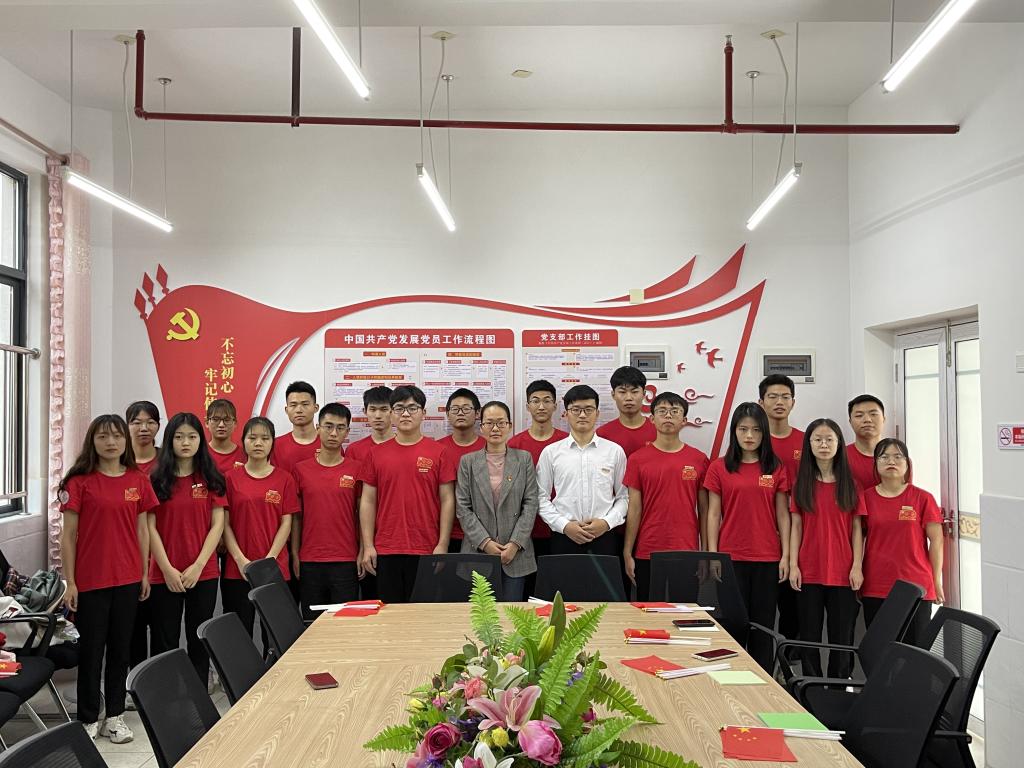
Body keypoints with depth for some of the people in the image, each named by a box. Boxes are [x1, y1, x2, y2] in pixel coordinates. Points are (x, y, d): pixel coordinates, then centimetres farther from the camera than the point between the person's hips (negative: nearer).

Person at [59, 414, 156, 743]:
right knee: (91, 650, 7)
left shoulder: (138, 480, 4)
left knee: (120, 648, 11)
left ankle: (115, 716, 22)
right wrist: (70, 582, -6)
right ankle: (88, 720, 19)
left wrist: (145, 573, 9)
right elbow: (68, 535, -4)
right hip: (90, 580, -3)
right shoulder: (79, 482, -6)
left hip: (127, 579, 3)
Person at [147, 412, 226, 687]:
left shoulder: (211, 479, 4)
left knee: (200, 642, 9)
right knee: (165, 643, 7)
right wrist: (167, 569, -10)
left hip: (203, 573, 1)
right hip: (164, 574, -1)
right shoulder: (156, 479, 1)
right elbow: (150, 527, -3)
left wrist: (198, 566, -9)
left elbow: (217, 525, 0)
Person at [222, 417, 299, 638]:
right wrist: (241, 560, -9)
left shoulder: (284, 479, 4)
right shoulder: (231, 478, 4)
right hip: (237, 570, 0)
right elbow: (225, 523, 1)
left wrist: (269, 560, -10)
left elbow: (286, 523, 1)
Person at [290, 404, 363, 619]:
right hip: (310, 562, 2)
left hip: (346, 562, -1)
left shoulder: (356, 470, 1)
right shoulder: (301, 470, 5)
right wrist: (295, 555, 4)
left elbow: (362, 514, 4)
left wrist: (362, 553, -2)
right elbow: (296, 517, 8)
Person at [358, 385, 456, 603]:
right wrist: (368, 546, 1)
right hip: (386, 552, 2)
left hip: (427, 551, -2)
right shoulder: (377, 453, 6)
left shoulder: (438, 452, 1)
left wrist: (442, 545, -5)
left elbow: (447, 500, 0)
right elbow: (368, 501, 7)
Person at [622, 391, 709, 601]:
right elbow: (634, 509, 2)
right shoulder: (637, 459, 1)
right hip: (647, 554, 0)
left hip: (687, 554, 1)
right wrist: (627, 554, -1)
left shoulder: (699, 460, 3)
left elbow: (703, 511, 7)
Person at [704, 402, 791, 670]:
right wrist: (712, 555, -3)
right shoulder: (719, 467, 2)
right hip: (731, 557, -1)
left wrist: (786, 555, 1)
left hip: (767, 559, 1)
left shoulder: (776, 469, 5)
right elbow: (713, 514, 2)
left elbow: (782, 514, 6)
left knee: (763, 623, 7)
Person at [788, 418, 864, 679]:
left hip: (843, 573, -1)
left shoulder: (850, 485, 3)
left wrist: (857, 566, -5)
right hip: (809, 573, 1)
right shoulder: (802, 484, 4)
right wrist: (793, 565, -3)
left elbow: (857, 529, 2)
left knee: (842, 636, 5)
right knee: (809, 636, 7)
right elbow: (795, 526, 3)